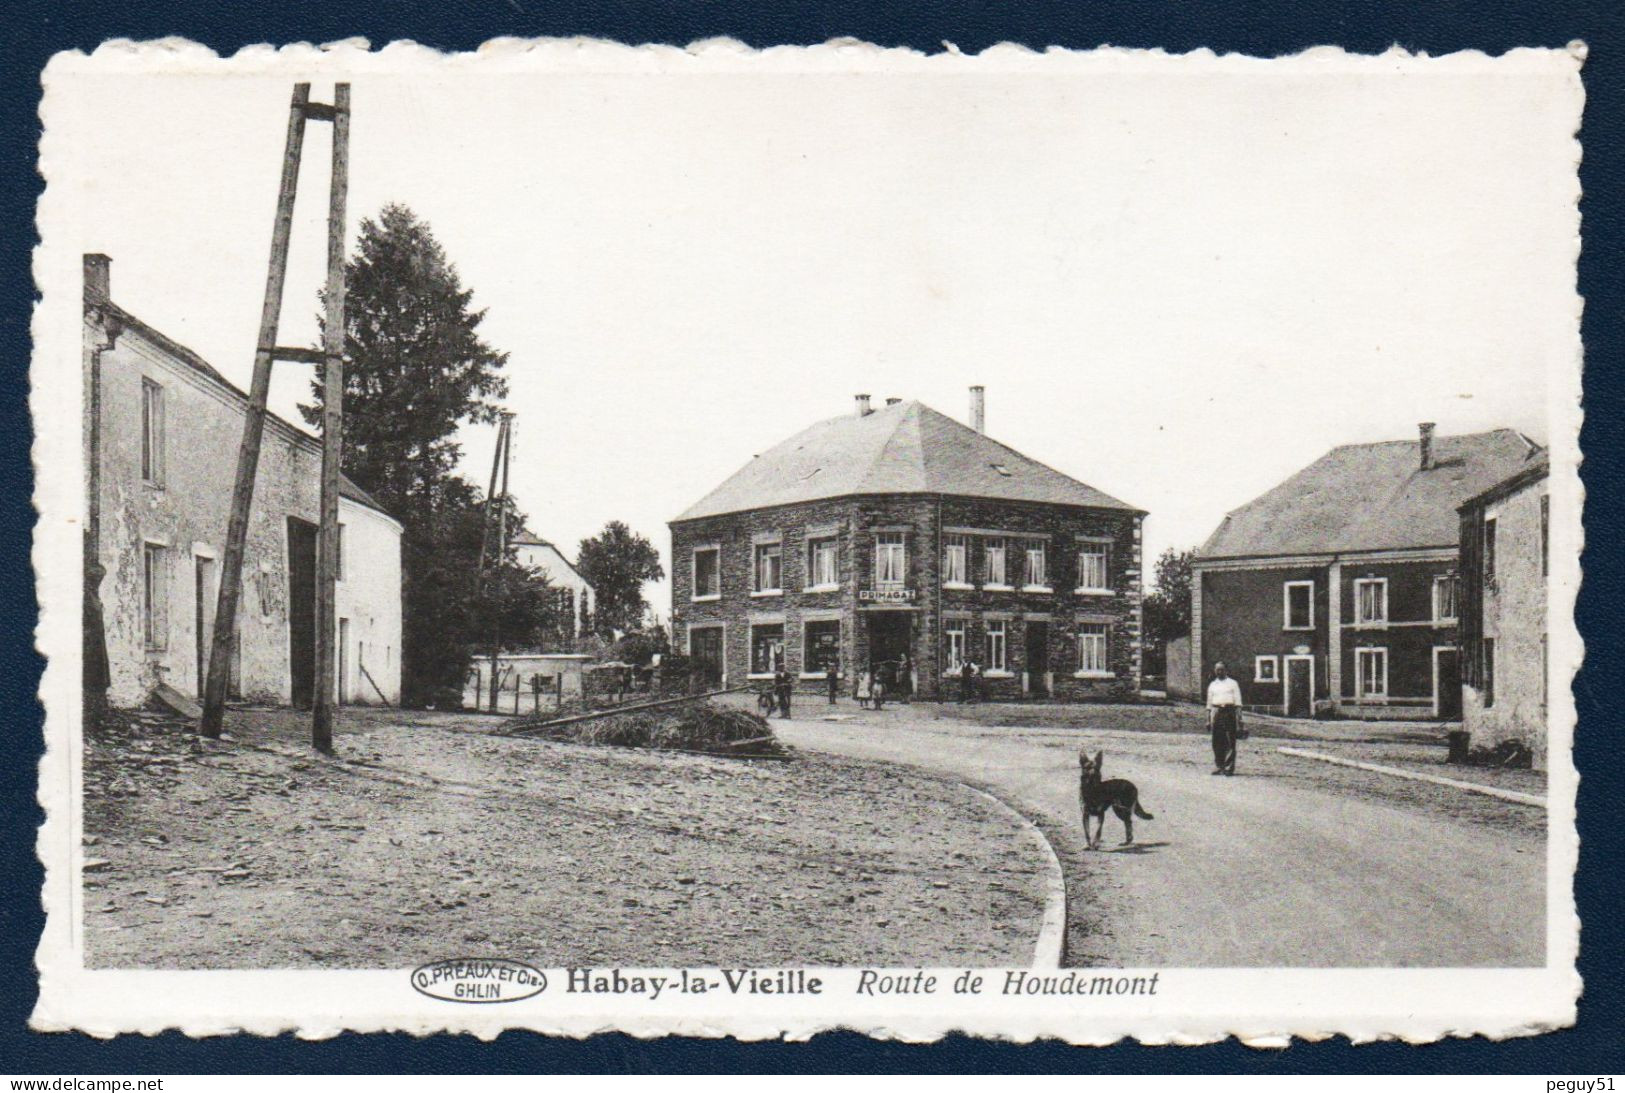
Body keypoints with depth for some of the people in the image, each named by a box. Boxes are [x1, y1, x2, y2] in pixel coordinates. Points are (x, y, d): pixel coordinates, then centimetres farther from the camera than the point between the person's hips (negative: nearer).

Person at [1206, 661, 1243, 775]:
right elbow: (1209, 703, 20)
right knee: (1217, 742, 0)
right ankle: (1218, 767, 4)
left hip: (1230, 711, -3)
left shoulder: (1233, 683, 11)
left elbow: (1238, 702, 6)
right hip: (1216, 713, 3)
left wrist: (1239, 717, -5)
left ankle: (1229, 767, -7)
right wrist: (1208, 720, 14)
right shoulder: (1212, 685, 19)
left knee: (1230, 742, -7)